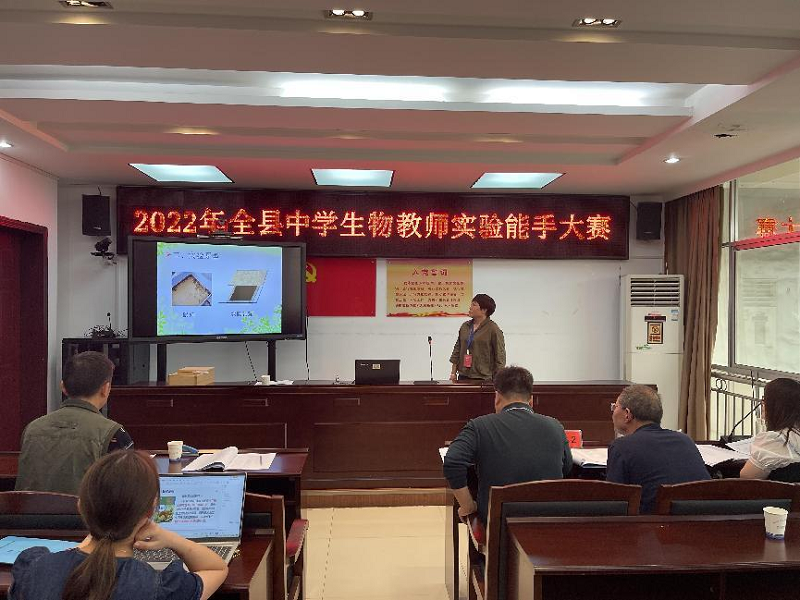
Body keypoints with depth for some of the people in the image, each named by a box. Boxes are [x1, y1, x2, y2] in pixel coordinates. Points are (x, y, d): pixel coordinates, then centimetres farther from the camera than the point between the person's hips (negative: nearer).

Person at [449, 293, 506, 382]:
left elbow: (499, 355, -6)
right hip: (463, 376, 5)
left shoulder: (493, 329, -6)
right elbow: (457, 350, 16)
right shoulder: (465, 326, 11)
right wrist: (453, 373, 13)